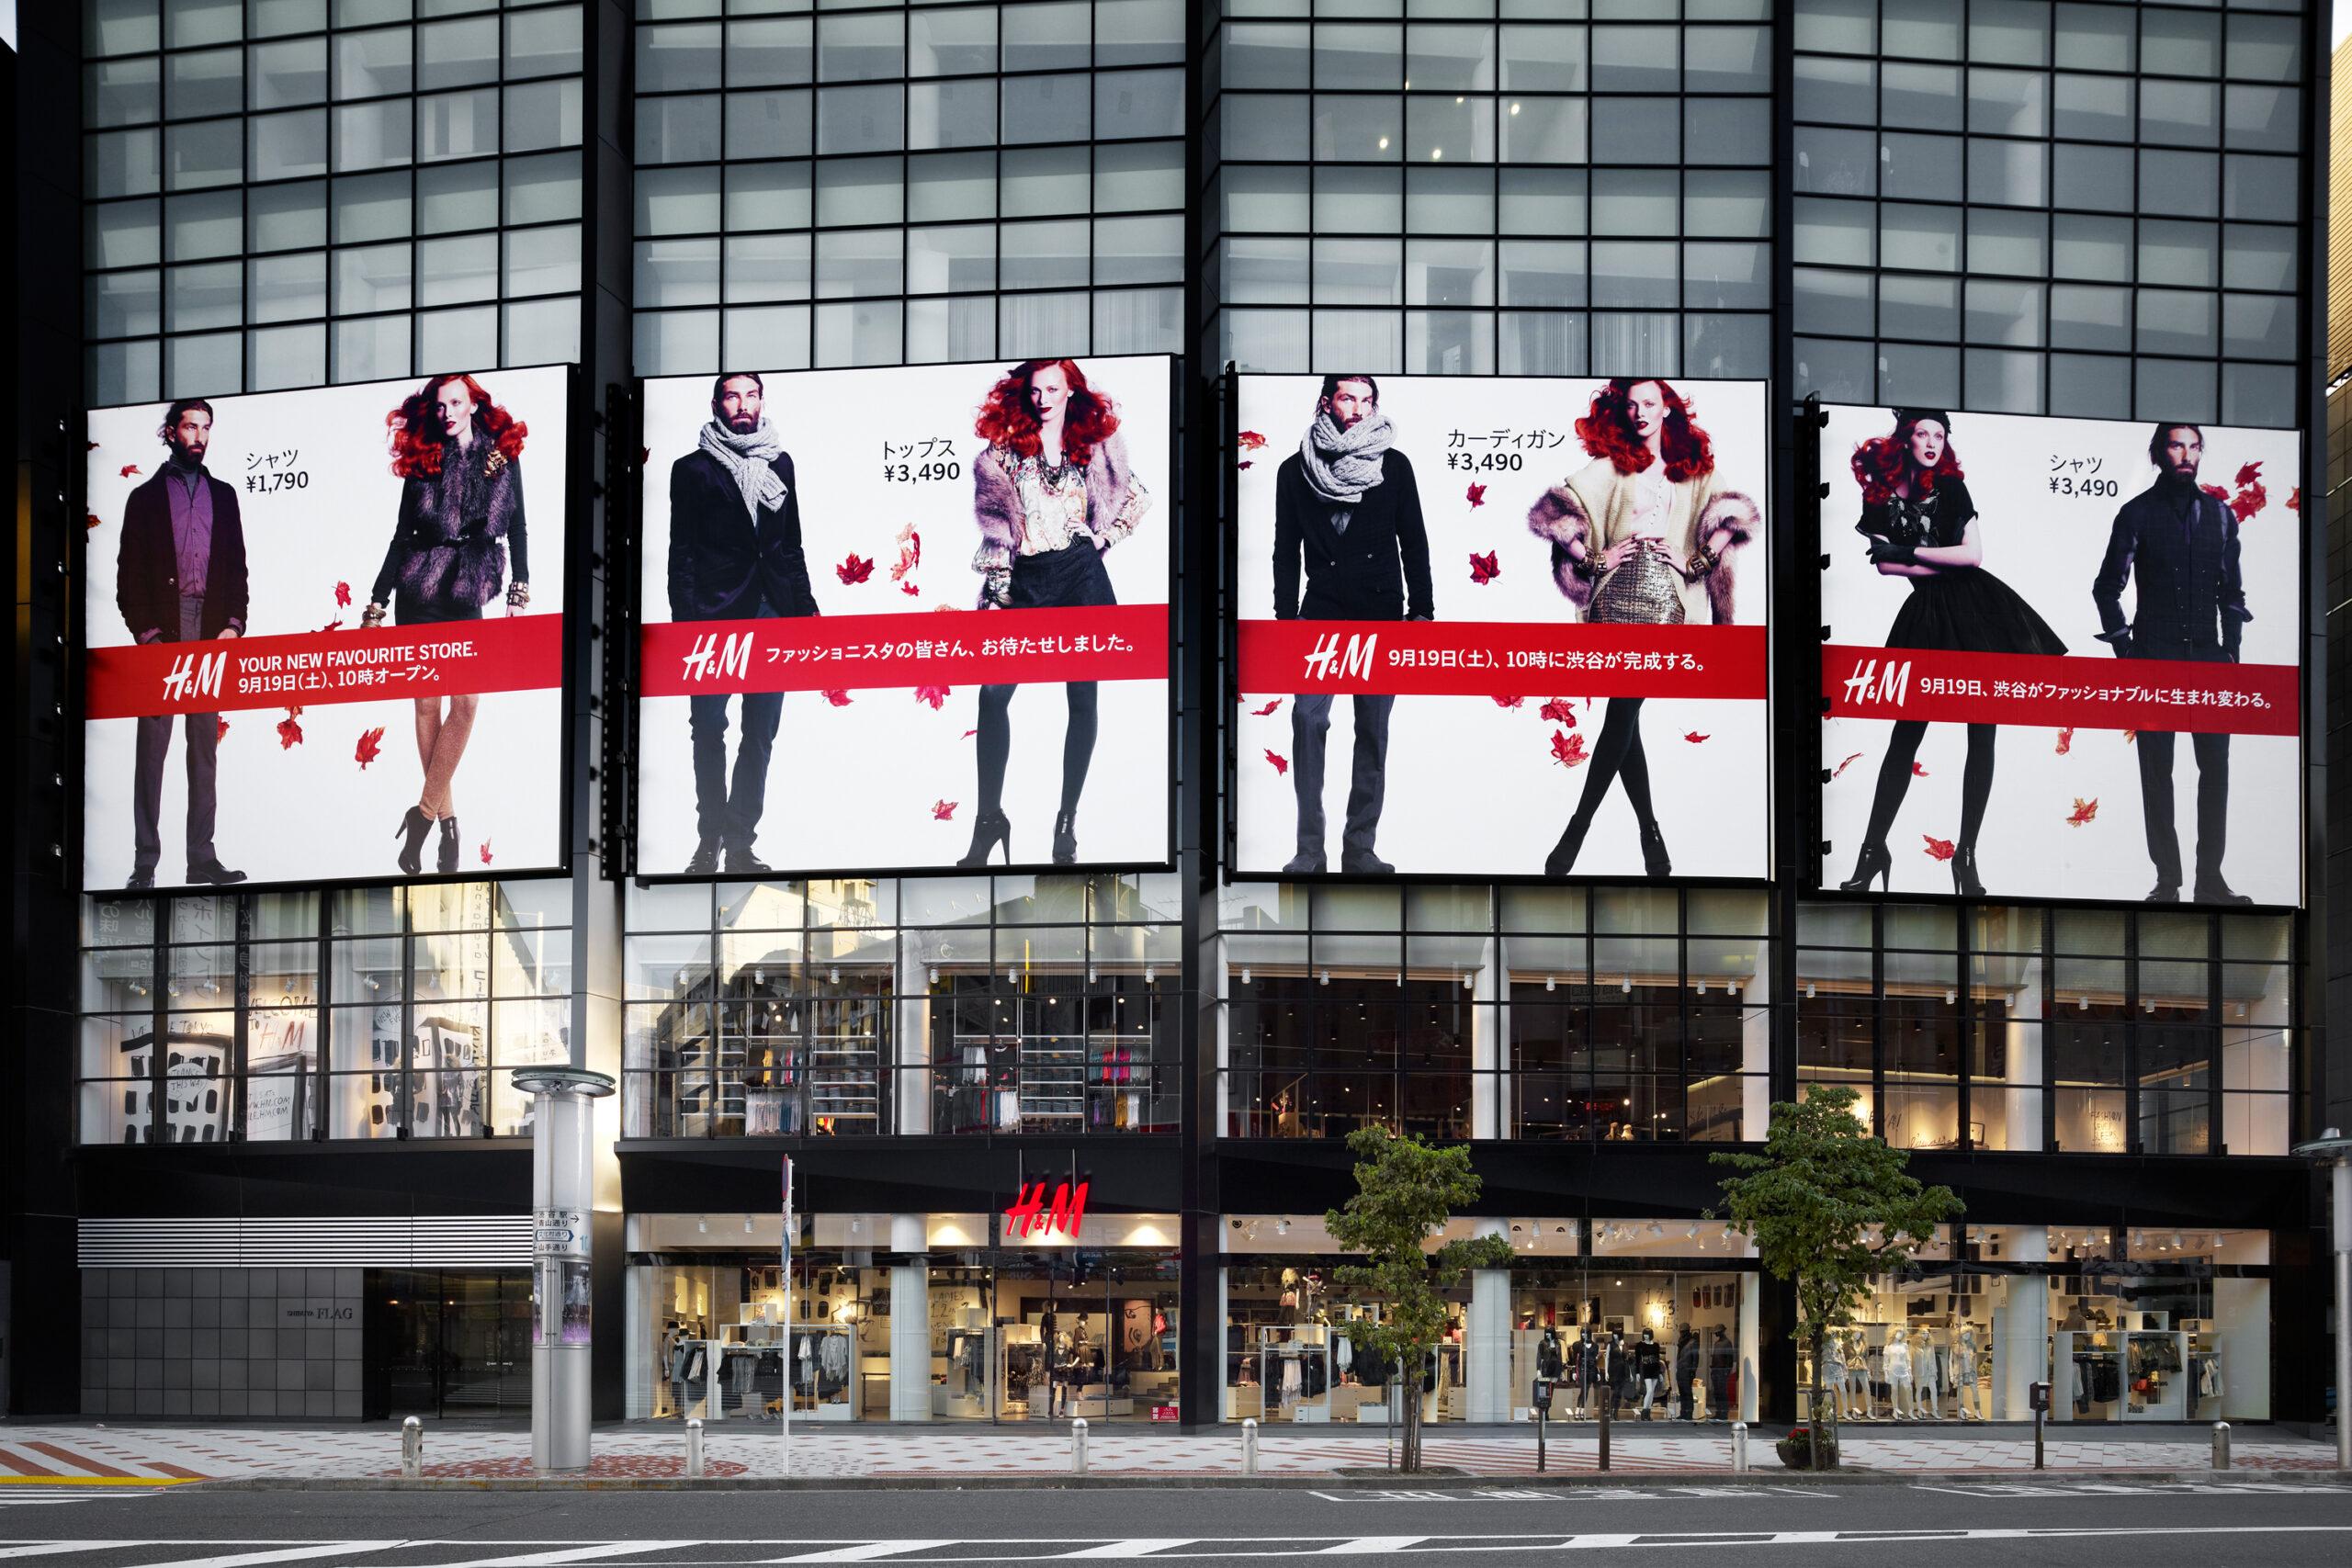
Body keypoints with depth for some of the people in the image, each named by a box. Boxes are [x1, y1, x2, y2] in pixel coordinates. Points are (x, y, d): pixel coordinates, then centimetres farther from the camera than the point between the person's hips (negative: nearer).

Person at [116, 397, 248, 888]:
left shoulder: (222, 495, 16)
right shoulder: (146, 497, 6)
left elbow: (237, 567, 14)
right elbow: (129, 577, 2)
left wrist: (233, 625, 0)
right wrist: (147, 635, -8)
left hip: (211, 634, 3)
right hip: (161, 635, -3)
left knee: (206, 746, 3)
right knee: (152, 750, -4)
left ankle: (202, 857, 5)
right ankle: (145, 862, -4)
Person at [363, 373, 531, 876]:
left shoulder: (504, 456, 6)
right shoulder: (423, 459, 7)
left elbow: (516, 527, 9)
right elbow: (403, 534, 9)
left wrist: (519, 590, 0)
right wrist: (377, 603, 6)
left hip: (470, 590, -1)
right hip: (420, 588, 1)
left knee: (466, 701, -13)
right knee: (427, 702, 0)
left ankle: (424, 814, -7)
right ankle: (446, 818, 6)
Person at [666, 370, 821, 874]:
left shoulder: (780, 463, 15)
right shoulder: (693, 469, 3)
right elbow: (682, 552, 0)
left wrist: (806, 607, 12)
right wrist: (685, 624, -8)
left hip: (773, 612, 4)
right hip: (716, 616, -4)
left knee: (760, 734, 4)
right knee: (709, 729, -1)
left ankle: (739, 842, 9)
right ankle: (710, 839, 7)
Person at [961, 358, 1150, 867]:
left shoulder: (1096, 444, 8)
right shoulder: (1002, 452, 6)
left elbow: (1138, 498, 17)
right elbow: (993, 522, 5)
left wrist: (1104, 538, 4)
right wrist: (996, 589, -2)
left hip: (1080, 576, 0)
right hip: (1023, 579, 0)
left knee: (1082, 698, 0)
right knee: (994, 693, -11)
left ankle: (1068, 820, 8)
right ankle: (989, 818, -3)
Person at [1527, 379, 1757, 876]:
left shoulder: (1692, 470, 12)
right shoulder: (1611, 465, 7)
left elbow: (1735, 513, 5)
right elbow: (1555, 507, -1)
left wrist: (1696, 562, -3)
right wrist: (1593, 559, -6)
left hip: (1666, 598, 1)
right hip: (1621, 592, 0)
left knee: (1623, 714, -7)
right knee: (1624, 717, -6)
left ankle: (1575, 835, -5)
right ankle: (1650, 835, 2)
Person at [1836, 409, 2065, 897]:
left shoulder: (1951, 487, 5)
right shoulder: (1881, 494, 5)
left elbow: (1973, 554, -3)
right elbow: (1884, 564, -4)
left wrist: (1908, 552, -6)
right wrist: (1946, 561, -9)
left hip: (1977, 607, 0)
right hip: (1928, 614, 0)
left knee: (1982, 736, -3)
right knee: (1905, 736, 1)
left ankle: (1966, 855, 1)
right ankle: (1873, 850, 8)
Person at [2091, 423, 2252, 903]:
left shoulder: (2220, 515, 11)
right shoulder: (2138, 513, 3)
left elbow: (2231, 590, 15)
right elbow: (2107, 586, 4)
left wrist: (2230, 650, 6)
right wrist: (2124, 648, -2)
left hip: (2208, 659, 2)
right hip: (2155, 658, -2)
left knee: (2215, 766, -3)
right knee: (2156, 770, -1)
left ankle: (2210, 880, 2)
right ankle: (2167, 879, 3)